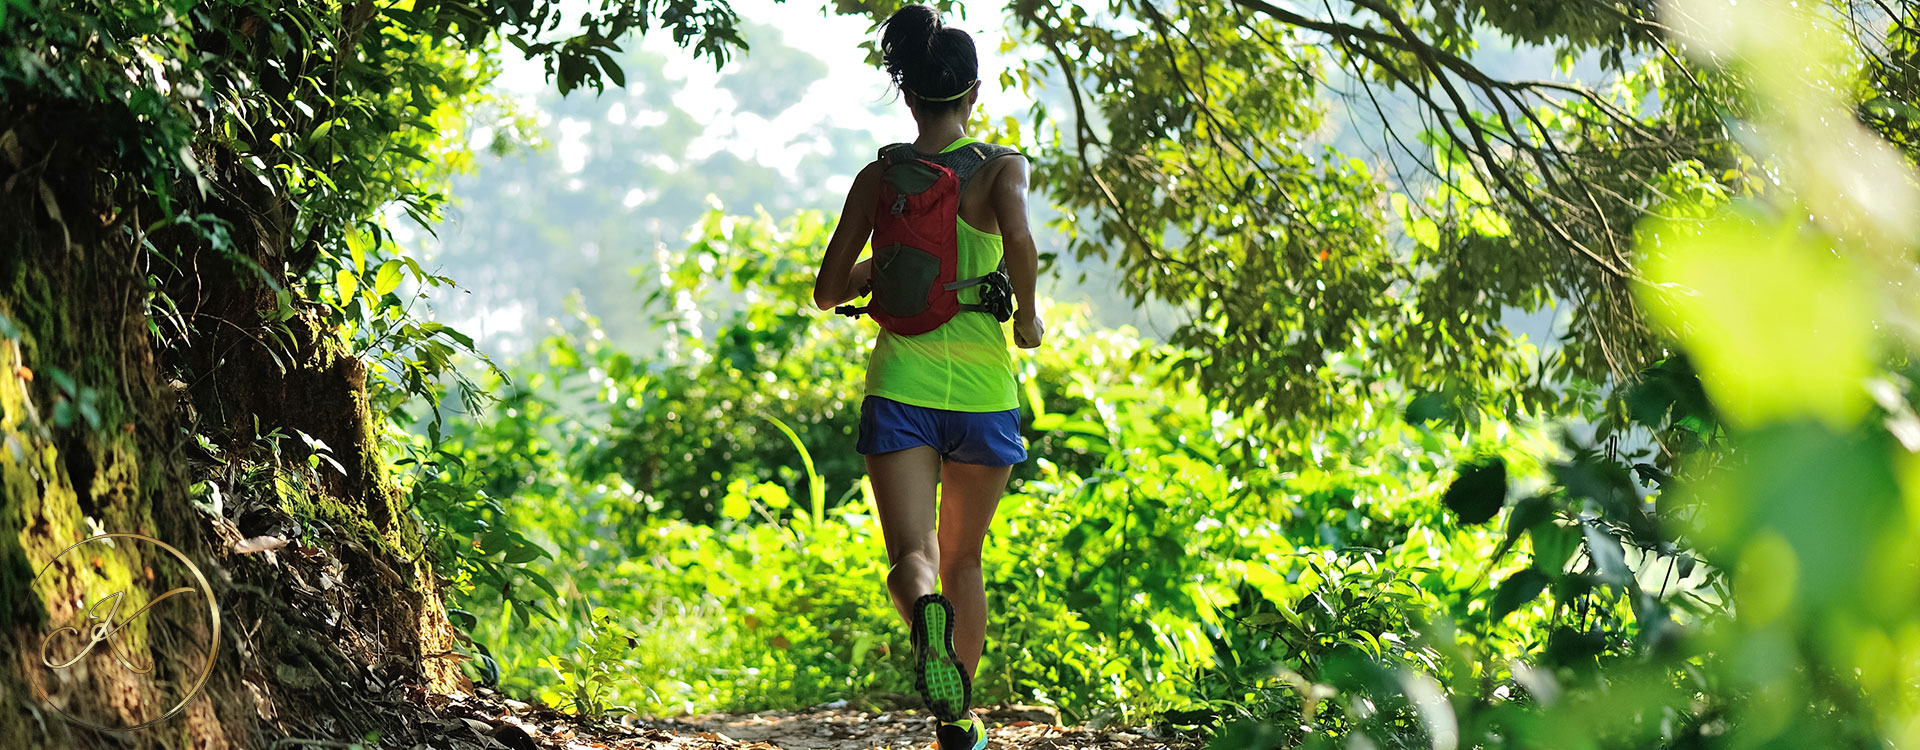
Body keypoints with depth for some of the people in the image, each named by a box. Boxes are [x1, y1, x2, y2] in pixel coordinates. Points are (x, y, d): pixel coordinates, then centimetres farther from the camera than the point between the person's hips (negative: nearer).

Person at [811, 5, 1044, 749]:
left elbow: (828, 290, 5)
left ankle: (926, 615, -42)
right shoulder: (1000, 166, -3)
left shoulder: (878, 178, 3)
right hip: (982, 388, 0)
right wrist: (1028, 314, -6)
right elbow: (1018, 240, -24)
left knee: (911, 556, -6)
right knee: (963, 557, 18)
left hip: (900, 388, 0)